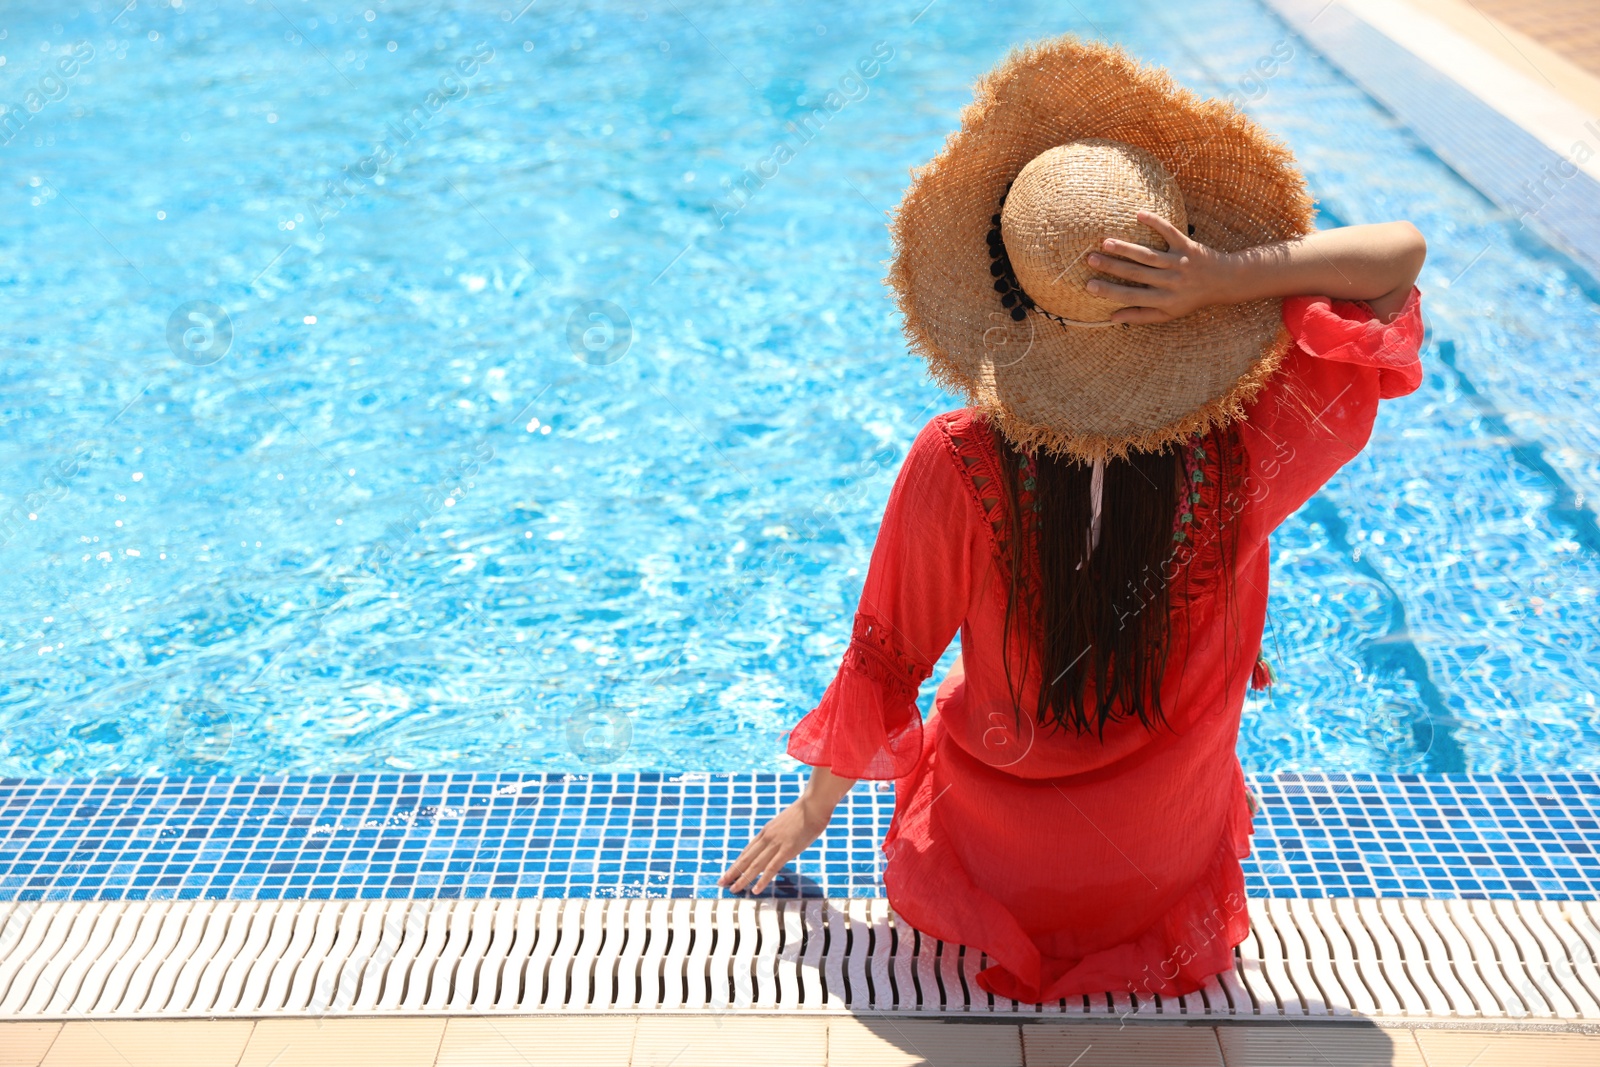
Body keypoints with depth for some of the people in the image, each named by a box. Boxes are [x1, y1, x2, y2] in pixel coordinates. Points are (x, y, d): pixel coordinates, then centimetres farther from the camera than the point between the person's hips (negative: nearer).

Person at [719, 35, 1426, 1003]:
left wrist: (815, 806, 6)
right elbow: (1403, 254, -12)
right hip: (1173, 871, 2)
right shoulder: (1245, 454, -24)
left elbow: (885, 661, -12)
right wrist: (1228, 281, -29)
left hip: (996, 872, -1)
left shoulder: (957, 468, -27)